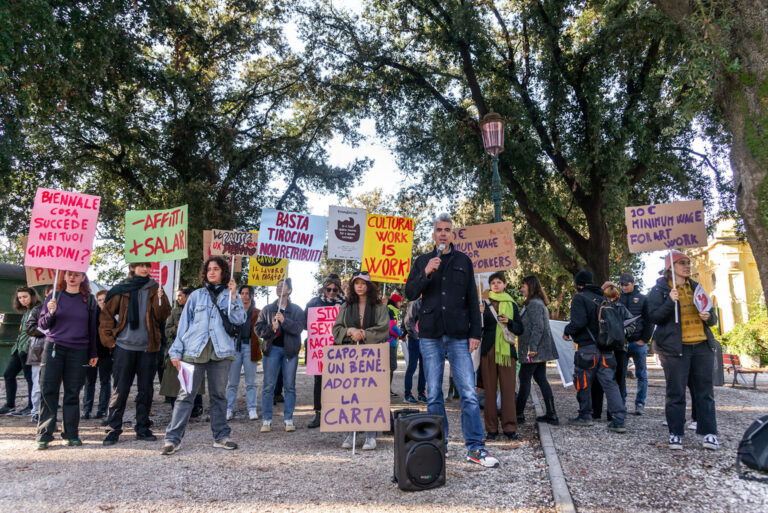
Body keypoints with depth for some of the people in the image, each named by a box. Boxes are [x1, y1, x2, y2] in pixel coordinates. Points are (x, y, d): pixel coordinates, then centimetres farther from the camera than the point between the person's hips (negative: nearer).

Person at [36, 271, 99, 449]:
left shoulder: (89, 300, 6)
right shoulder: (54, 297, 6)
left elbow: (92, 328, 10)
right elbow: (42, 325, 7)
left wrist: (93, 353, 8)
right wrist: (50, 313, -14)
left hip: (78, 351, 0)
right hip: (53, 348, 0)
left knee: (73, 393, 4)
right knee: (48, 391, -2)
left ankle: (71, 434, 11)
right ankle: (44, 435, 5)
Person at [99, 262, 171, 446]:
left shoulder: (154, 289, 8)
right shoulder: (121, 290, 4)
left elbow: (163, 316, 0)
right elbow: (106, 315, 6)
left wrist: (160, 299, -17)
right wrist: (109, 339, -1)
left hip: (148, 347, 2)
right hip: (124, 346, -2)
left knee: (146, 389, 8)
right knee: (120, 389, 0)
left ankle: (142, 427, 18)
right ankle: (113, 429, 10)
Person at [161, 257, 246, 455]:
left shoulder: (231, 295, 11)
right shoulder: (196, 295, 12)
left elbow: (239, 320, -3)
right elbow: (184, 324, 11)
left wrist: (233, 296, -12)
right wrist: (176, 351, 5)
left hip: (221, 352, 0)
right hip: (194, 351, 0)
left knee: (219, 395, 7)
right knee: (186, 394, -4)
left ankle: (221, 436, 14)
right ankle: (173, 438, 0)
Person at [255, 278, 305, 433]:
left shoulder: (297, 310, 6)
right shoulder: (267, 309, 12)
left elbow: (299, 328, -8)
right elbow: (258, 328, 5)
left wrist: (284, 321, -22)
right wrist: (271, 328, -12)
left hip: (290, 350, -1)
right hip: (272, 349, 1)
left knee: (289, 386, 3)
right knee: (268, 385, 0)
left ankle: (288, 419, 11)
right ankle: (267, 420, 6)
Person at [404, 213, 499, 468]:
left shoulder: (463, 261, 10)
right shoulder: (422, 261, 12)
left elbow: (473, 300, 8)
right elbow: (410, 294, 4)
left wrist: (475, 332, 0)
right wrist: (426, 273, -11)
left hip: (459, 335, -1)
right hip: (430, 335, 1)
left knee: (469, 392, -5)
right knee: (434, 394, 6)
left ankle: (475, 447, 3)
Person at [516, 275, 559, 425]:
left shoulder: (533, 304, -15)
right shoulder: (539, 303, 18)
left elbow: (538, 327, -22)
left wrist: (532, 347, -23)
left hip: (534, 351, -10)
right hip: (540, 350, 10)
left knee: (524, 379, -2)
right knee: (541, 379, 11)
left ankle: (519, 413, 6)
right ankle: (551, 414, 12)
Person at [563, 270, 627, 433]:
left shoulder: (579, 298, -8)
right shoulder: (603, 298, 13)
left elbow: (579, 322, -18)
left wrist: (567, 331, -1)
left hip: (588, 348, -6)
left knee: (583, 383, 8)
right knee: (609, 383, 3)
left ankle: (585, 416, 18)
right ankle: (618, 420, -3)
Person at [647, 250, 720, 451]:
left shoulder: (696, 287, 16)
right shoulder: (660, 289, 1)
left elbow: (712, 318, 22)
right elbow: (653, 316, -8)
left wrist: (709, 317, -2)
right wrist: (670, 302, -21)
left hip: (702, 346, 5)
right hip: (675, 347, -5)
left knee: (705, 390, 6)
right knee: (676, 392, 0)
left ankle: (709, 433, 12)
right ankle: (675, 433, 7)